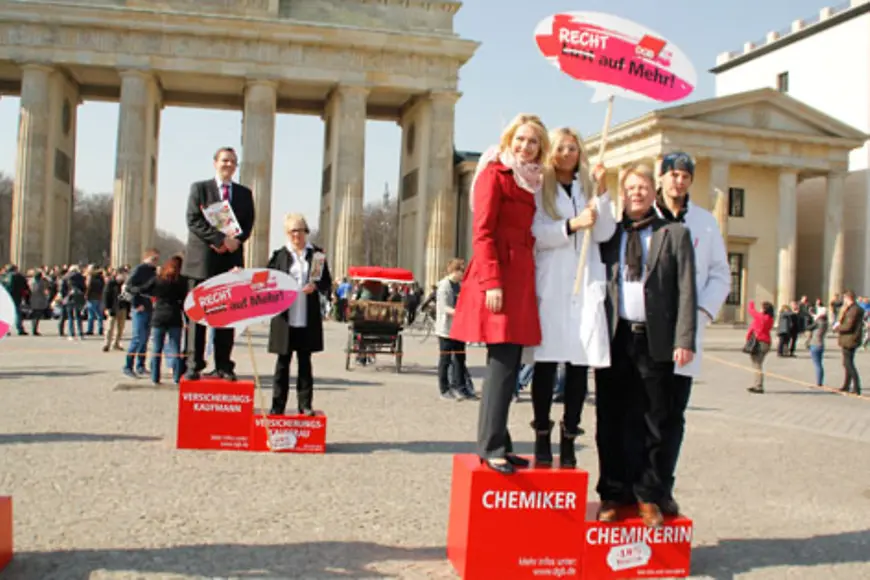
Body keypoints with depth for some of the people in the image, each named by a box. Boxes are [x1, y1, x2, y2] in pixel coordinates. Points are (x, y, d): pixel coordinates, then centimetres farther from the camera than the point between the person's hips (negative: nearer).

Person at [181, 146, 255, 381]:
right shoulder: (199, 188, 6)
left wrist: (235, 241, -11)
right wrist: (221, 239, -15)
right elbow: (193, 220, -5)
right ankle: (194, 365, 5)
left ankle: (223, 366, 8)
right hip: (202, 259, -2)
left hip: (232, 259, 2)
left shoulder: (244, 193, 15)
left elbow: (248, 224, 9)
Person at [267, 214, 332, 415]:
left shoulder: (316, 254, 6)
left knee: (305, 362, 8)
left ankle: (305, 404, 14)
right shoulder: (279, 255, 4)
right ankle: (278, 406, 12)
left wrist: (316, 286, -12)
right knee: (283, 362, 5)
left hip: (308, 319, 1)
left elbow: (327, 283, 7)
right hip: (285, 318, -1)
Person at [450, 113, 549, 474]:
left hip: (522, 276, 8)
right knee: (502, 364, -10)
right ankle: (491, 446, -3)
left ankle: (497, 443, 17)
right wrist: (491, 282, -19)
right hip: (499, 273, -8)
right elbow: (482, 232, -11)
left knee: (510, 365, 9)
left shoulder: (530, 182, 21)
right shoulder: (494, 174, -3)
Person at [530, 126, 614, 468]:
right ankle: (542, 437, 3)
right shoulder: (539, 189, 10)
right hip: (550, 284, -3)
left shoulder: (588, 189, 19)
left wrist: (601, 192, -3)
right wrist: (572, 225, -16)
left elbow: (604, 233, 6)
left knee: (580, 362, -2)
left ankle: (569, 439, 5)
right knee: (547, 359, -6)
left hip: (586, 284, 3)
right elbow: (535, 234, -4)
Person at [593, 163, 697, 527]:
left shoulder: (675, 234, 7)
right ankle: (613, 495, 16)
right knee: (611, 422, 6)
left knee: (650, 423, 5)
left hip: (655, 341, -1)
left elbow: (686, 290, 1)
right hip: (614, 338, 1)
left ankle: (647, 497, 16)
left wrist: (684, 339, -8)